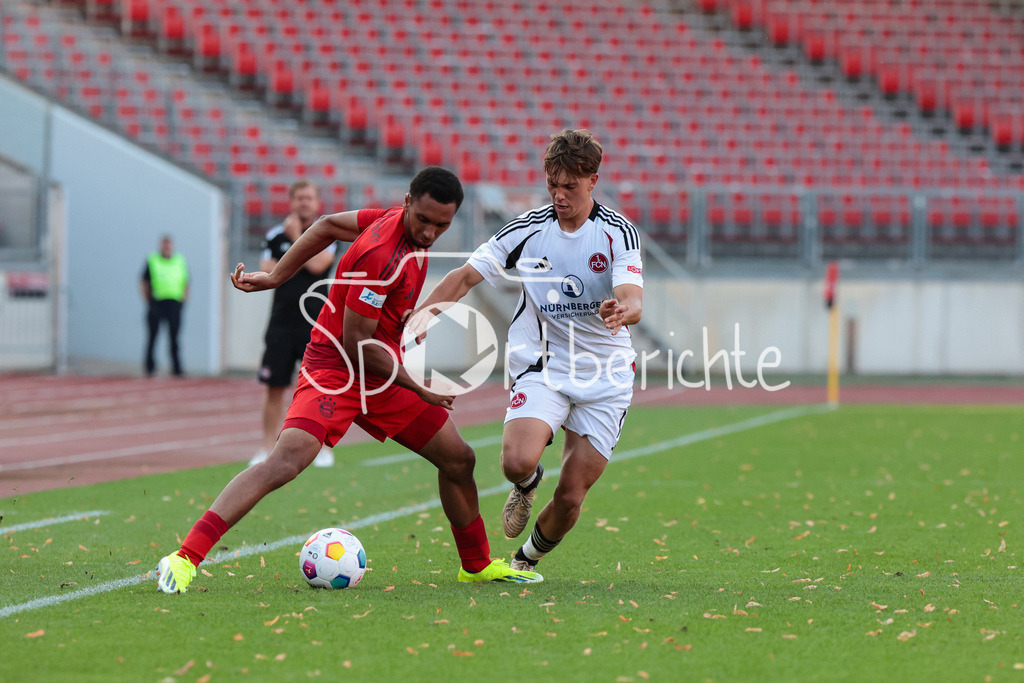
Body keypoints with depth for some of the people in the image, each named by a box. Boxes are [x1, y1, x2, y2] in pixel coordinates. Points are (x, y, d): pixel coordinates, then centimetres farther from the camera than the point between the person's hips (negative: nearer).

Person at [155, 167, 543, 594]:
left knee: (459, 459, 12)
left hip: (382, 373, 9)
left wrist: (275, 277, 14)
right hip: (335, 370, -9)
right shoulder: (382, 255, -27)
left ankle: (477, 564, 35)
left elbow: (328, 226, 12)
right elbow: (356, 343, -23)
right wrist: (420, 389, -14)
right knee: (288, 459, -29)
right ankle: (184, 560, -33)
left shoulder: (401, 222, 0)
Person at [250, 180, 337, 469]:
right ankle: (267, 447, 8)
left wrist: (296, 236, -7)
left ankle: (325, 448, 5)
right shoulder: (276, 235, 9)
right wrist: (299, 265, -9)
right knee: (274, 386, 2)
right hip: (281, 322, 2)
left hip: (314, 323, -2)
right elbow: (266, 272, 0)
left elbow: (317, 265, -14)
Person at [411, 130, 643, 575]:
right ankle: (526, 486, 13)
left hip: (605, 379, -1)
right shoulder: (528, 229, -3)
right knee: (518, 463, -26)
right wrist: (424, 311, -17)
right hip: (542, 367, 1)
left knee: (570, 497, -4)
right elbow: (467, 275, 1)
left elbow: (633, 302, -23)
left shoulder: (618, 233, -9)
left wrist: (621, 312, -48)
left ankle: (529, 558, 28)